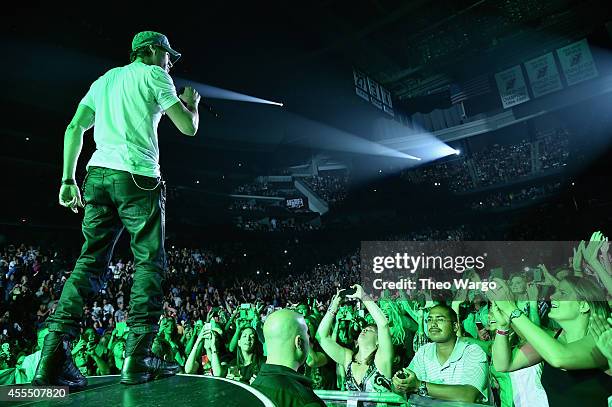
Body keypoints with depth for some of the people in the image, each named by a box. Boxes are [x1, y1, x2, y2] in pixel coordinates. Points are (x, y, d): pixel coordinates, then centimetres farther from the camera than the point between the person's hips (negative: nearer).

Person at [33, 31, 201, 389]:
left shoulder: (104, 79, 26)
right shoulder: (152, 75, 6)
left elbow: (74, 129, 18)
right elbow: (189, 128, 2)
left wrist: (69, 179, 17)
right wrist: (191, 102, 23)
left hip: (98, 173, 7)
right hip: (138, 175, -6)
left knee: (91, 260, 5)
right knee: (150, 262, -2)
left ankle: (54, 358, -1)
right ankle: (138, 360, -4)